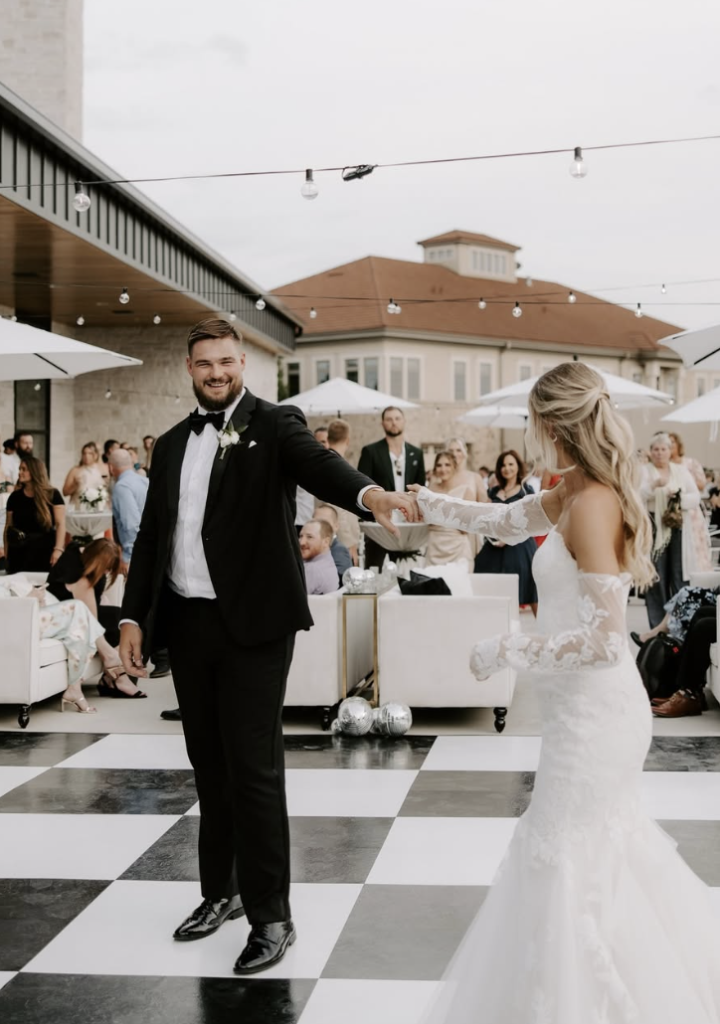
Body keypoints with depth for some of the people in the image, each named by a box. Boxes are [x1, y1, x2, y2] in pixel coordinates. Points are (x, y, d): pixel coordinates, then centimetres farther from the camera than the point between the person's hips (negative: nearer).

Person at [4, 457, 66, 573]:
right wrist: (6, 554, 4)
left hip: (44, 552, -3)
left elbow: (60, 524, -8)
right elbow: (8, 527, 10)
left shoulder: (52, 495, -2)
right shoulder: (15, 497, 7)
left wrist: (58, 549, -19)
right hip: (19, 553, 3)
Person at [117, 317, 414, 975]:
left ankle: (271, 916, 6)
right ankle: (222, 890, 32)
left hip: (253, 623, -5)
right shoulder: (172, 445, 13)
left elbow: (317, 464, -23)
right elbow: (151, 536, 15)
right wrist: (133, 616, 7)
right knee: (210, 766, 16)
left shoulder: (274, 425, -3)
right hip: (186, 623, 6)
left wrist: (369, 493, -44)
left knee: (254, 768, -4)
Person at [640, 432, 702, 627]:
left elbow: (696, 498, 7)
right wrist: (653, 485, -31)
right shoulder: (643, 471, 3)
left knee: (679, 577, 2)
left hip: (678, 529, 3)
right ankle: (658, 625, 2)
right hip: (653, 529, -3)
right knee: (656, 577, -3)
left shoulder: (682, 471, 13)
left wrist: (680, 497, -13)